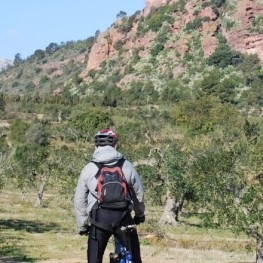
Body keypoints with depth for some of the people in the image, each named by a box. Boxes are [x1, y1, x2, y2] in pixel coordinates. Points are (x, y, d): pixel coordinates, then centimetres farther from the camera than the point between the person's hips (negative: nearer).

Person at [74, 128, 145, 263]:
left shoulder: (89, 168, 3)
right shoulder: (127, 166, 3)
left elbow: (79, 200, 5)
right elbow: (139, 194, 11)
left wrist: (82, 226, 16)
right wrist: (140, 215, 28)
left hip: (99, 220, 0)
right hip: (123, 218, 1)